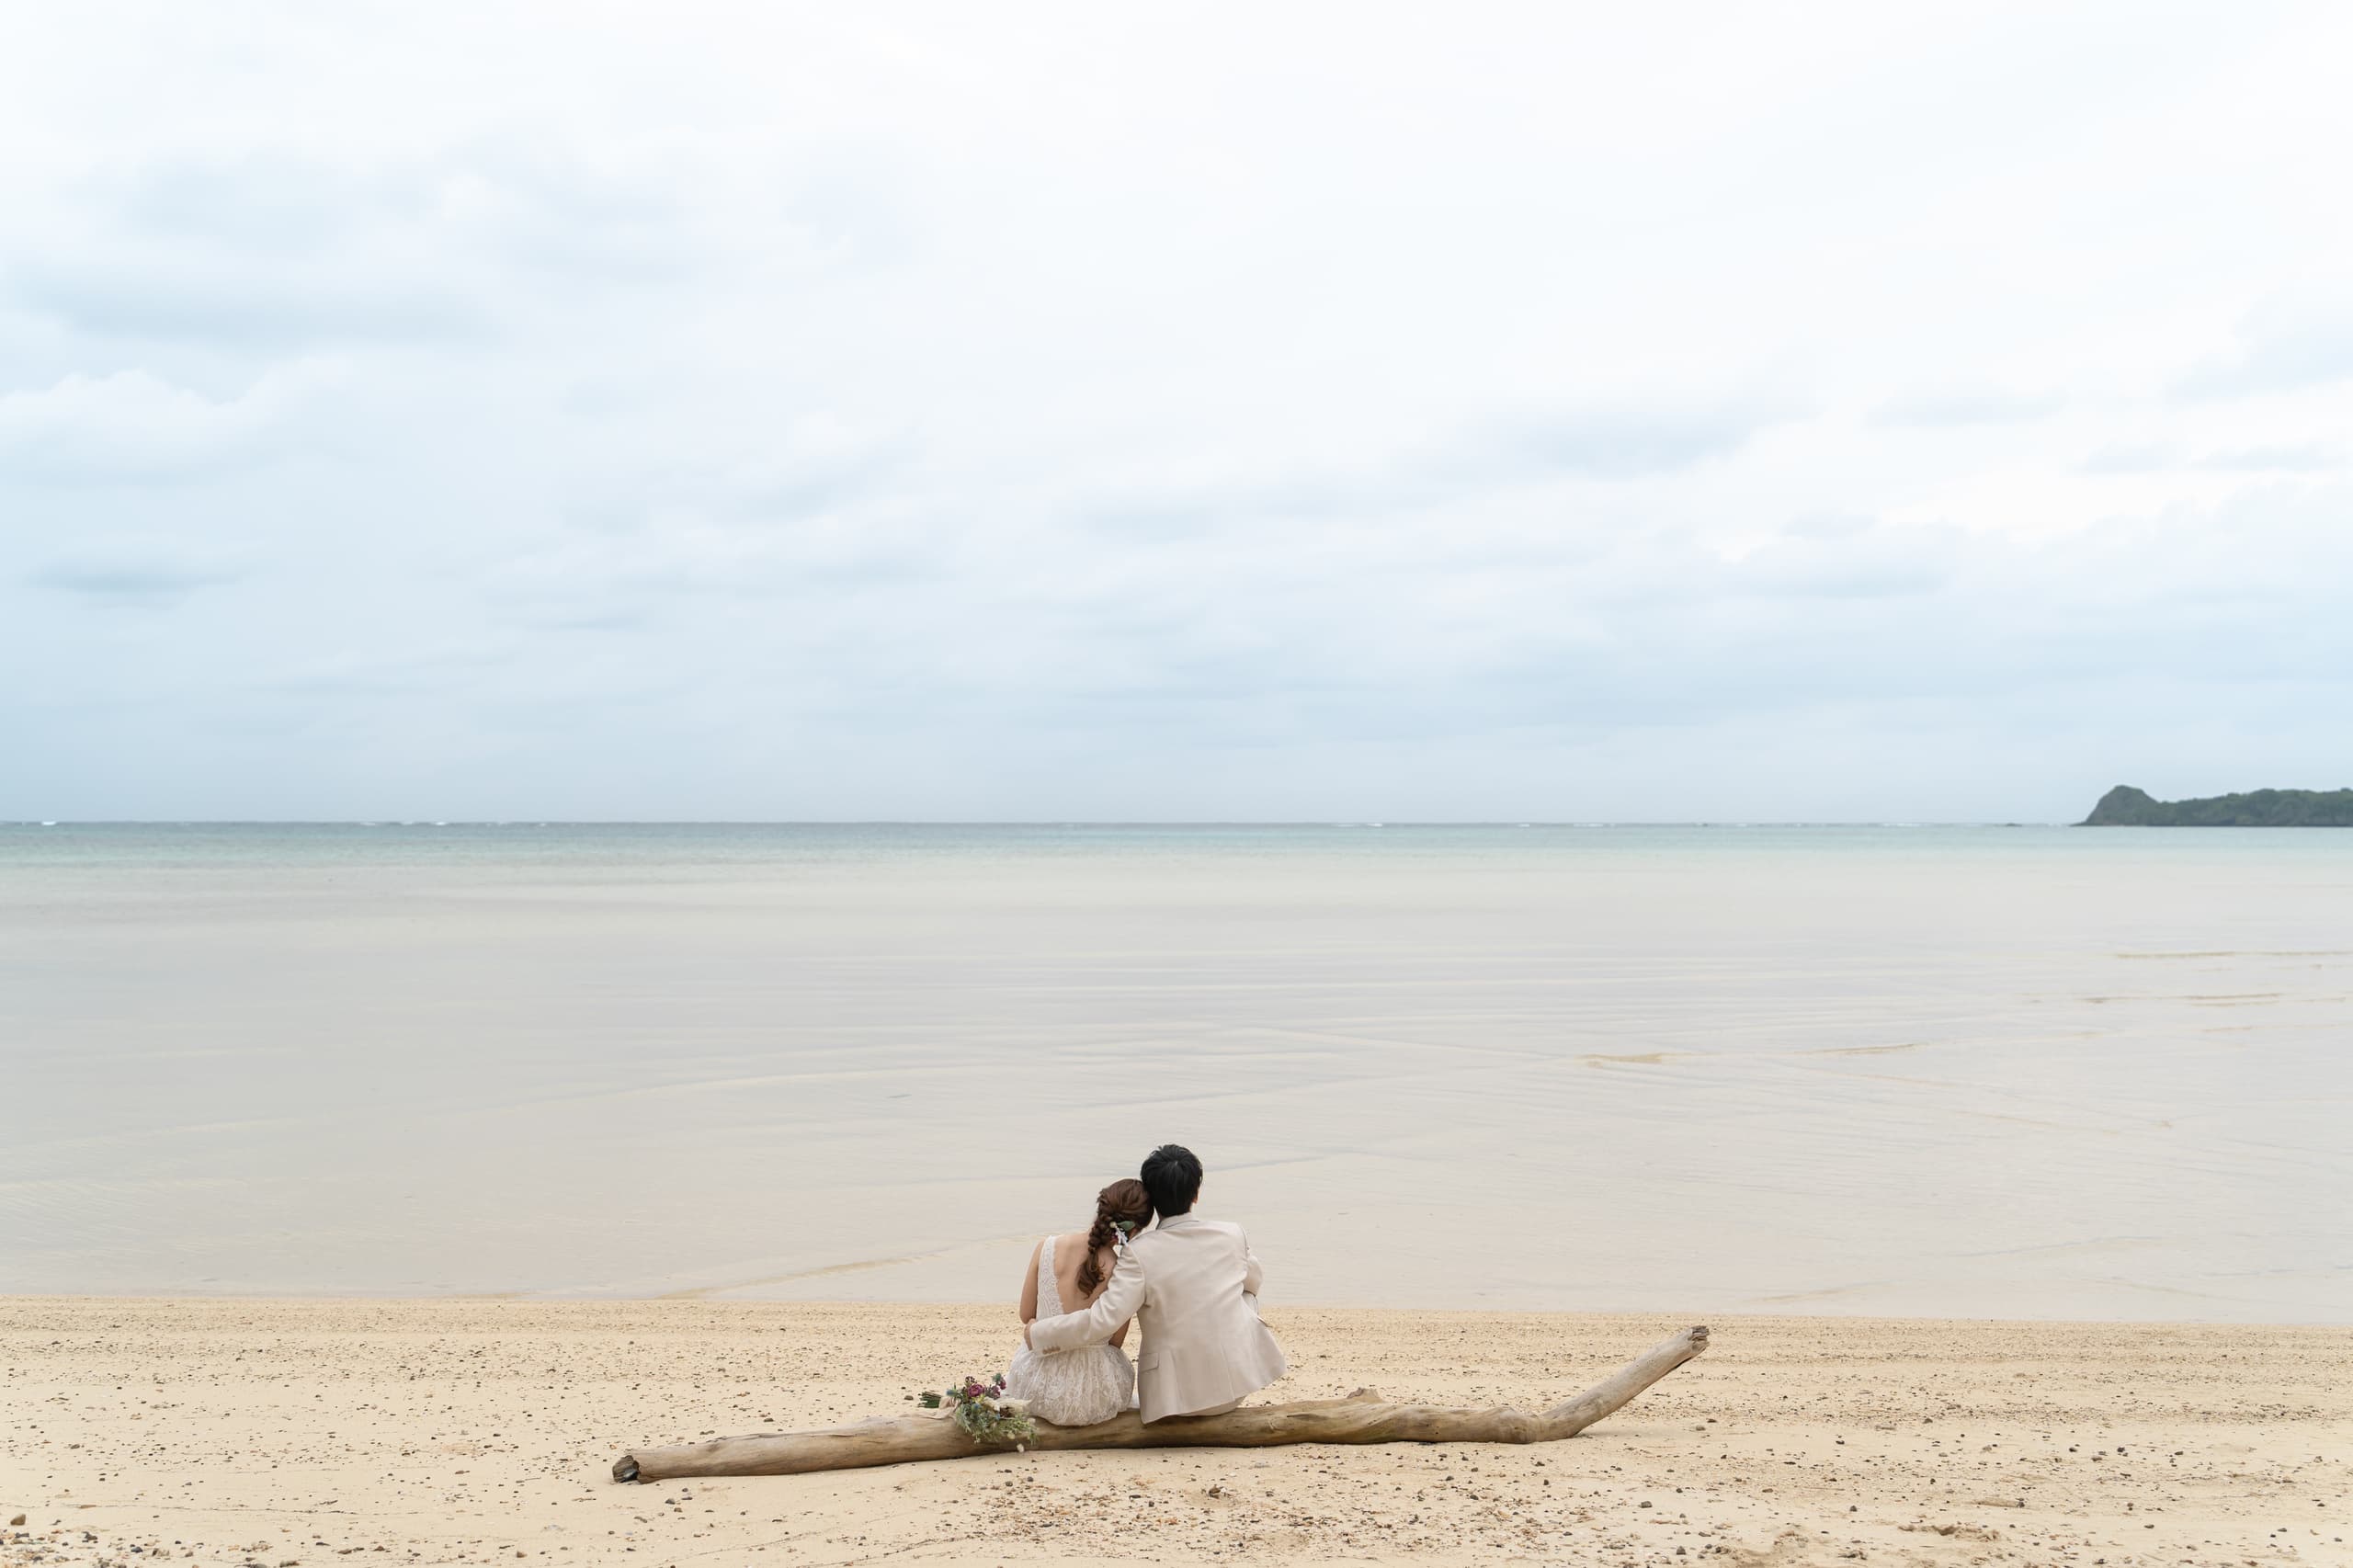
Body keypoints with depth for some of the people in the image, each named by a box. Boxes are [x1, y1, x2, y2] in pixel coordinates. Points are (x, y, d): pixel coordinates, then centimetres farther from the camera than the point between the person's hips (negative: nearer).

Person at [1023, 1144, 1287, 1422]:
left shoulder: (1140, 1254, -19)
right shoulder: (1233, 1236, -7)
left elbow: (1101, 1320, -24)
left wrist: (1038, 1333, -11)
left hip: (1181, 1394, 0)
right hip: (1240, 1378, 0)